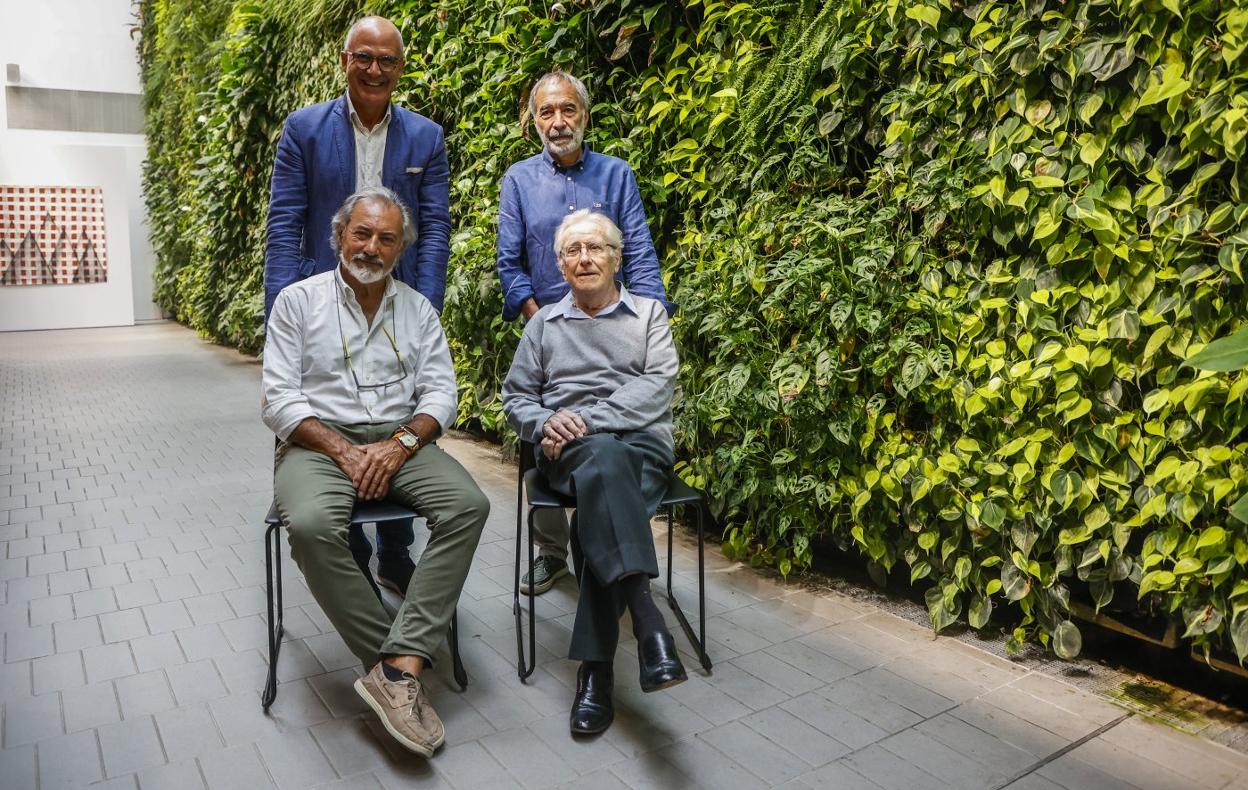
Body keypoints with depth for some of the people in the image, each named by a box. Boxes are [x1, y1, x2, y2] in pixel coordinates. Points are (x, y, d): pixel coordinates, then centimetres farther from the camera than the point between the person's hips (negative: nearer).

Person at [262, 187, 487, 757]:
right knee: (310, 525, -35)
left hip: (400, 441, 3)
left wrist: (402, 442, -15)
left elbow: (440, 392, 5)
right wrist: (344, 451, -16)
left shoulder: (418, 309, 11)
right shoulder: (298, 301, 4)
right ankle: (403, 664, -21)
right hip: (318, 443, -2)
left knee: (468, 505, -26)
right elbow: (279, 400, -3)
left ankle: (398, 668, -29)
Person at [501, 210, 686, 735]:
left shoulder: (649, 313, 16)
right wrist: (547, 422, -5)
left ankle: (595, 666, -32)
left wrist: (589, 419, -13)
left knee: (599, 508, -35)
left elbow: (657, 386, 0)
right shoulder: (544, 323, 23)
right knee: (606, 458, -38)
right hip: (571, 451, 0)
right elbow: (516, 396, 19)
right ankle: (646, 617, -48)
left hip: (642, 441, 0)